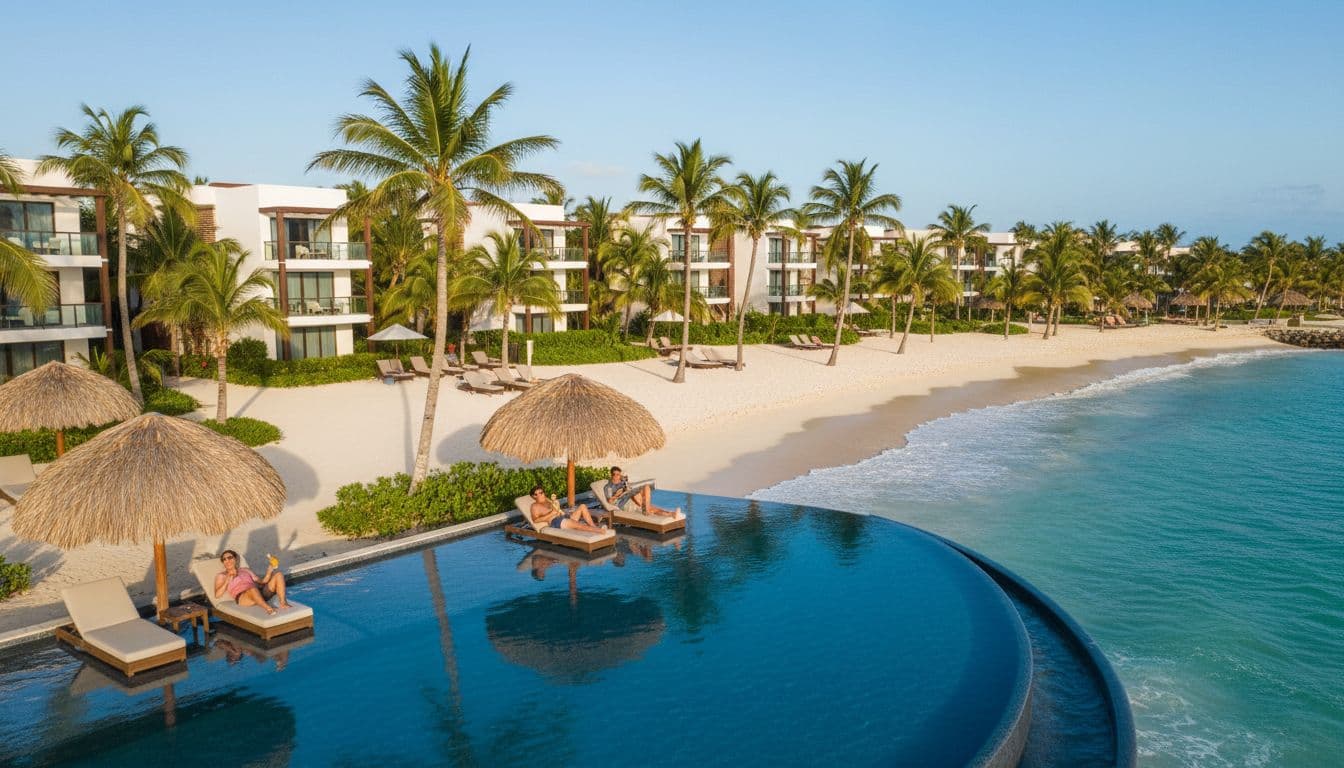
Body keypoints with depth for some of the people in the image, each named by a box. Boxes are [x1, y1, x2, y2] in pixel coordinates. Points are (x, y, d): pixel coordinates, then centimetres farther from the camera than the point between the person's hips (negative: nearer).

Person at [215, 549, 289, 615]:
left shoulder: (246, 570, 31)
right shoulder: (221, 576, 19)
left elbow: (262, 582, 22)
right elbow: (217, 594, 4)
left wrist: (269, 571, 6)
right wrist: (227, 581, -5)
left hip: (261, 594, 5)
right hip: (243, 597, -5)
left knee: (278, 574, -16)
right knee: (253, 589, -42)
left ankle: (283, 602, -33)